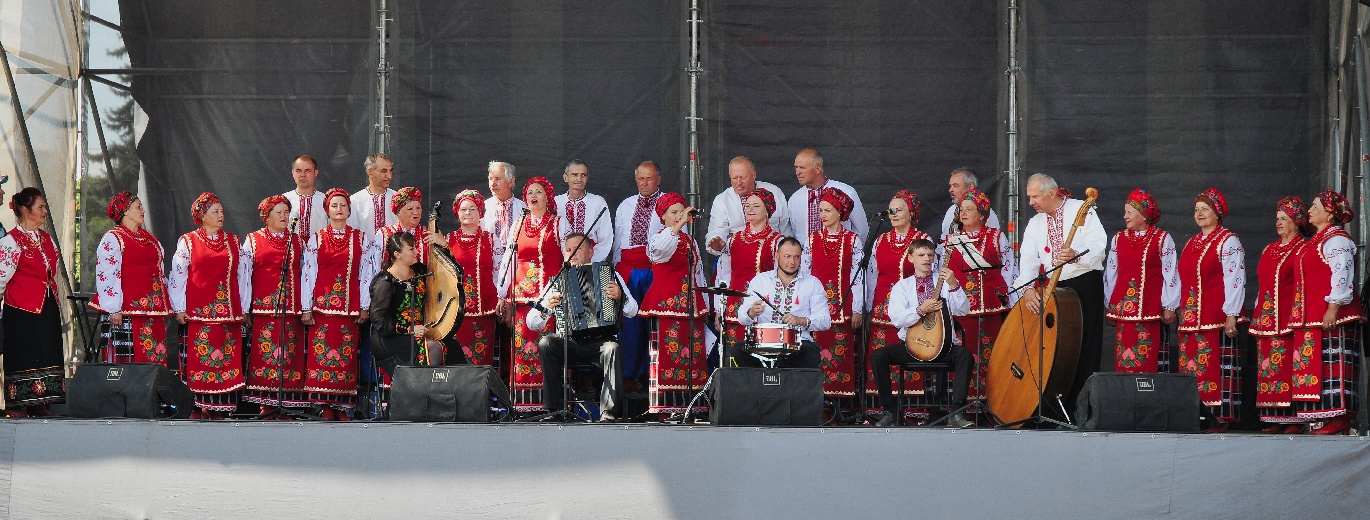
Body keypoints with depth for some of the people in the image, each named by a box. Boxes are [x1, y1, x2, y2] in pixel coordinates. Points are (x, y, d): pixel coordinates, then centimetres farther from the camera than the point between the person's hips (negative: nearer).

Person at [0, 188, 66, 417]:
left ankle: (38, 404, 12)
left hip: (47, 307, 7)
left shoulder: (46, 238, 13)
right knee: (22, 355, -4)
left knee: (47, 355, 6)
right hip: (22, 309, -7)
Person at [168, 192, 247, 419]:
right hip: (198, 311, -3)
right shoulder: (187, 242, 6)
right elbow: (177, 276, 3)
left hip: (228, 311, 3)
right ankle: (196, 408, -4)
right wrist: (179, 309, -4)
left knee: (227, 359, -2)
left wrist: (243, 308, 10)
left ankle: (218, 409, 1)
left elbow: (242, 275, 16)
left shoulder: (233, 242, 16)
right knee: (198, 358, -7)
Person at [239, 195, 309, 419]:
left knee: (289, 356, -2)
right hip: (263, 307, -2)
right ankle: (266, 406, -2)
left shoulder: (298, 242, 15)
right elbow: (244, 275, 4)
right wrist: (244, 310, -1)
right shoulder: (252, 240, 8)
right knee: (264, 355, -6)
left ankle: (282, 405, 2)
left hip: (291, 309, 2)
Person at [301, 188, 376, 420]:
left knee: (347, 356, -3)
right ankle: (327, 408, -1)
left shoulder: (360, 238, 10)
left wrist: (365, 307, 0)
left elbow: (367, 272, 6)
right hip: (322, 305, 0)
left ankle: (343, 407, 2)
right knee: (321, 354, -5)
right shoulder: (316, 239, 8)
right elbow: (308, 273, 4)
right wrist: (306, 309, -2)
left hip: (350, 307, 0)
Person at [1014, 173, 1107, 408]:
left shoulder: (1081, 210, -2)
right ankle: (1055, 402, 12)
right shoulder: (1035, 224, 15)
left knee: (1084, 344, -6)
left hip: (1085, 284, -5)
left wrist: (1077, 254, -34)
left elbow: (1098, 244, -14)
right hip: (1052, 289, 6)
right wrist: (1026, 288, -15)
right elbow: (1028, 258, 3)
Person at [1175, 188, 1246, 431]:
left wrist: (1231, 314, -16)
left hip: (1216, 316, -8)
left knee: (1217, 364, -9)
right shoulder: (1191, 243, 21)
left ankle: (1221, 417, -8)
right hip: (1190, 316, 8)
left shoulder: (1228, 242, -3)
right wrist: (1180, 309, 18)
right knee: (1189, 365, 4)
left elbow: (1235, 279, -10)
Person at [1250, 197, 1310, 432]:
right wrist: (1257, 314, 16)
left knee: (1288, 367, -10)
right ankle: (1275, 420, 5)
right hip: (1266, 320, 7)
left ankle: (1294, 420, -8)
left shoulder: (1302, 249, -2)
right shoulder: (1269, 249, 20)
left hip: (1288, 320, -7)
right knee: (1268, 369, 3)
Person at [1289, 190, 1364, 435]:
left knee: (1333, 363, -11)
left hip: (1332, 315, -10)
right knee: (1318, 365, 7)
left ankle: (1341, 419, -11)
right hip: (1313, 315, 10)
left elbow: (1342, 275, -19)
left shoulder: (1336, 240, -10)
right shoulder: (1318, 239, 21)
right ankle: (1334, 418, 8)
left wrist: (1333, 307, -25)